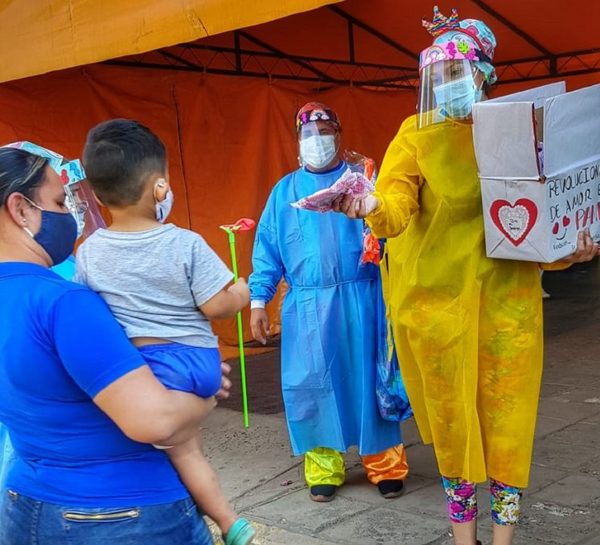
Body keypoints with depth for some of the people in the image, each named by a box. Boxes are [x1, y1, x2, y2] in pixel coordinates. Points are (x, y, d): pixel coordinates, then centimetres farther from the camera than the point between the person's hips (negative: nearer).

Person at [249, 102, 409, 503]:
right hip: (307, 305, 2)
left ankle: (386, 466, 16)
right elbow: (267, 249, 11)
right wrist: (259, 300, 4)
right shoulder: (285, 190, 13)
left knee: (369, 378, 3)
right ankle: (324, 469, 17)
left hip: (360, 300, -2)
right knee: (311, 385, 3)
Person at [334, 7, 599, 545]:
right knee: (452, 418, 9)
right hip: (437, 296, -1)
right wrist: (372, 207, -40)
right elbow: (397, 207, -18)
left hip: (507, 295, 1)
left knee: (506, 420, 5)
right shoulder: (416, 134, -2)